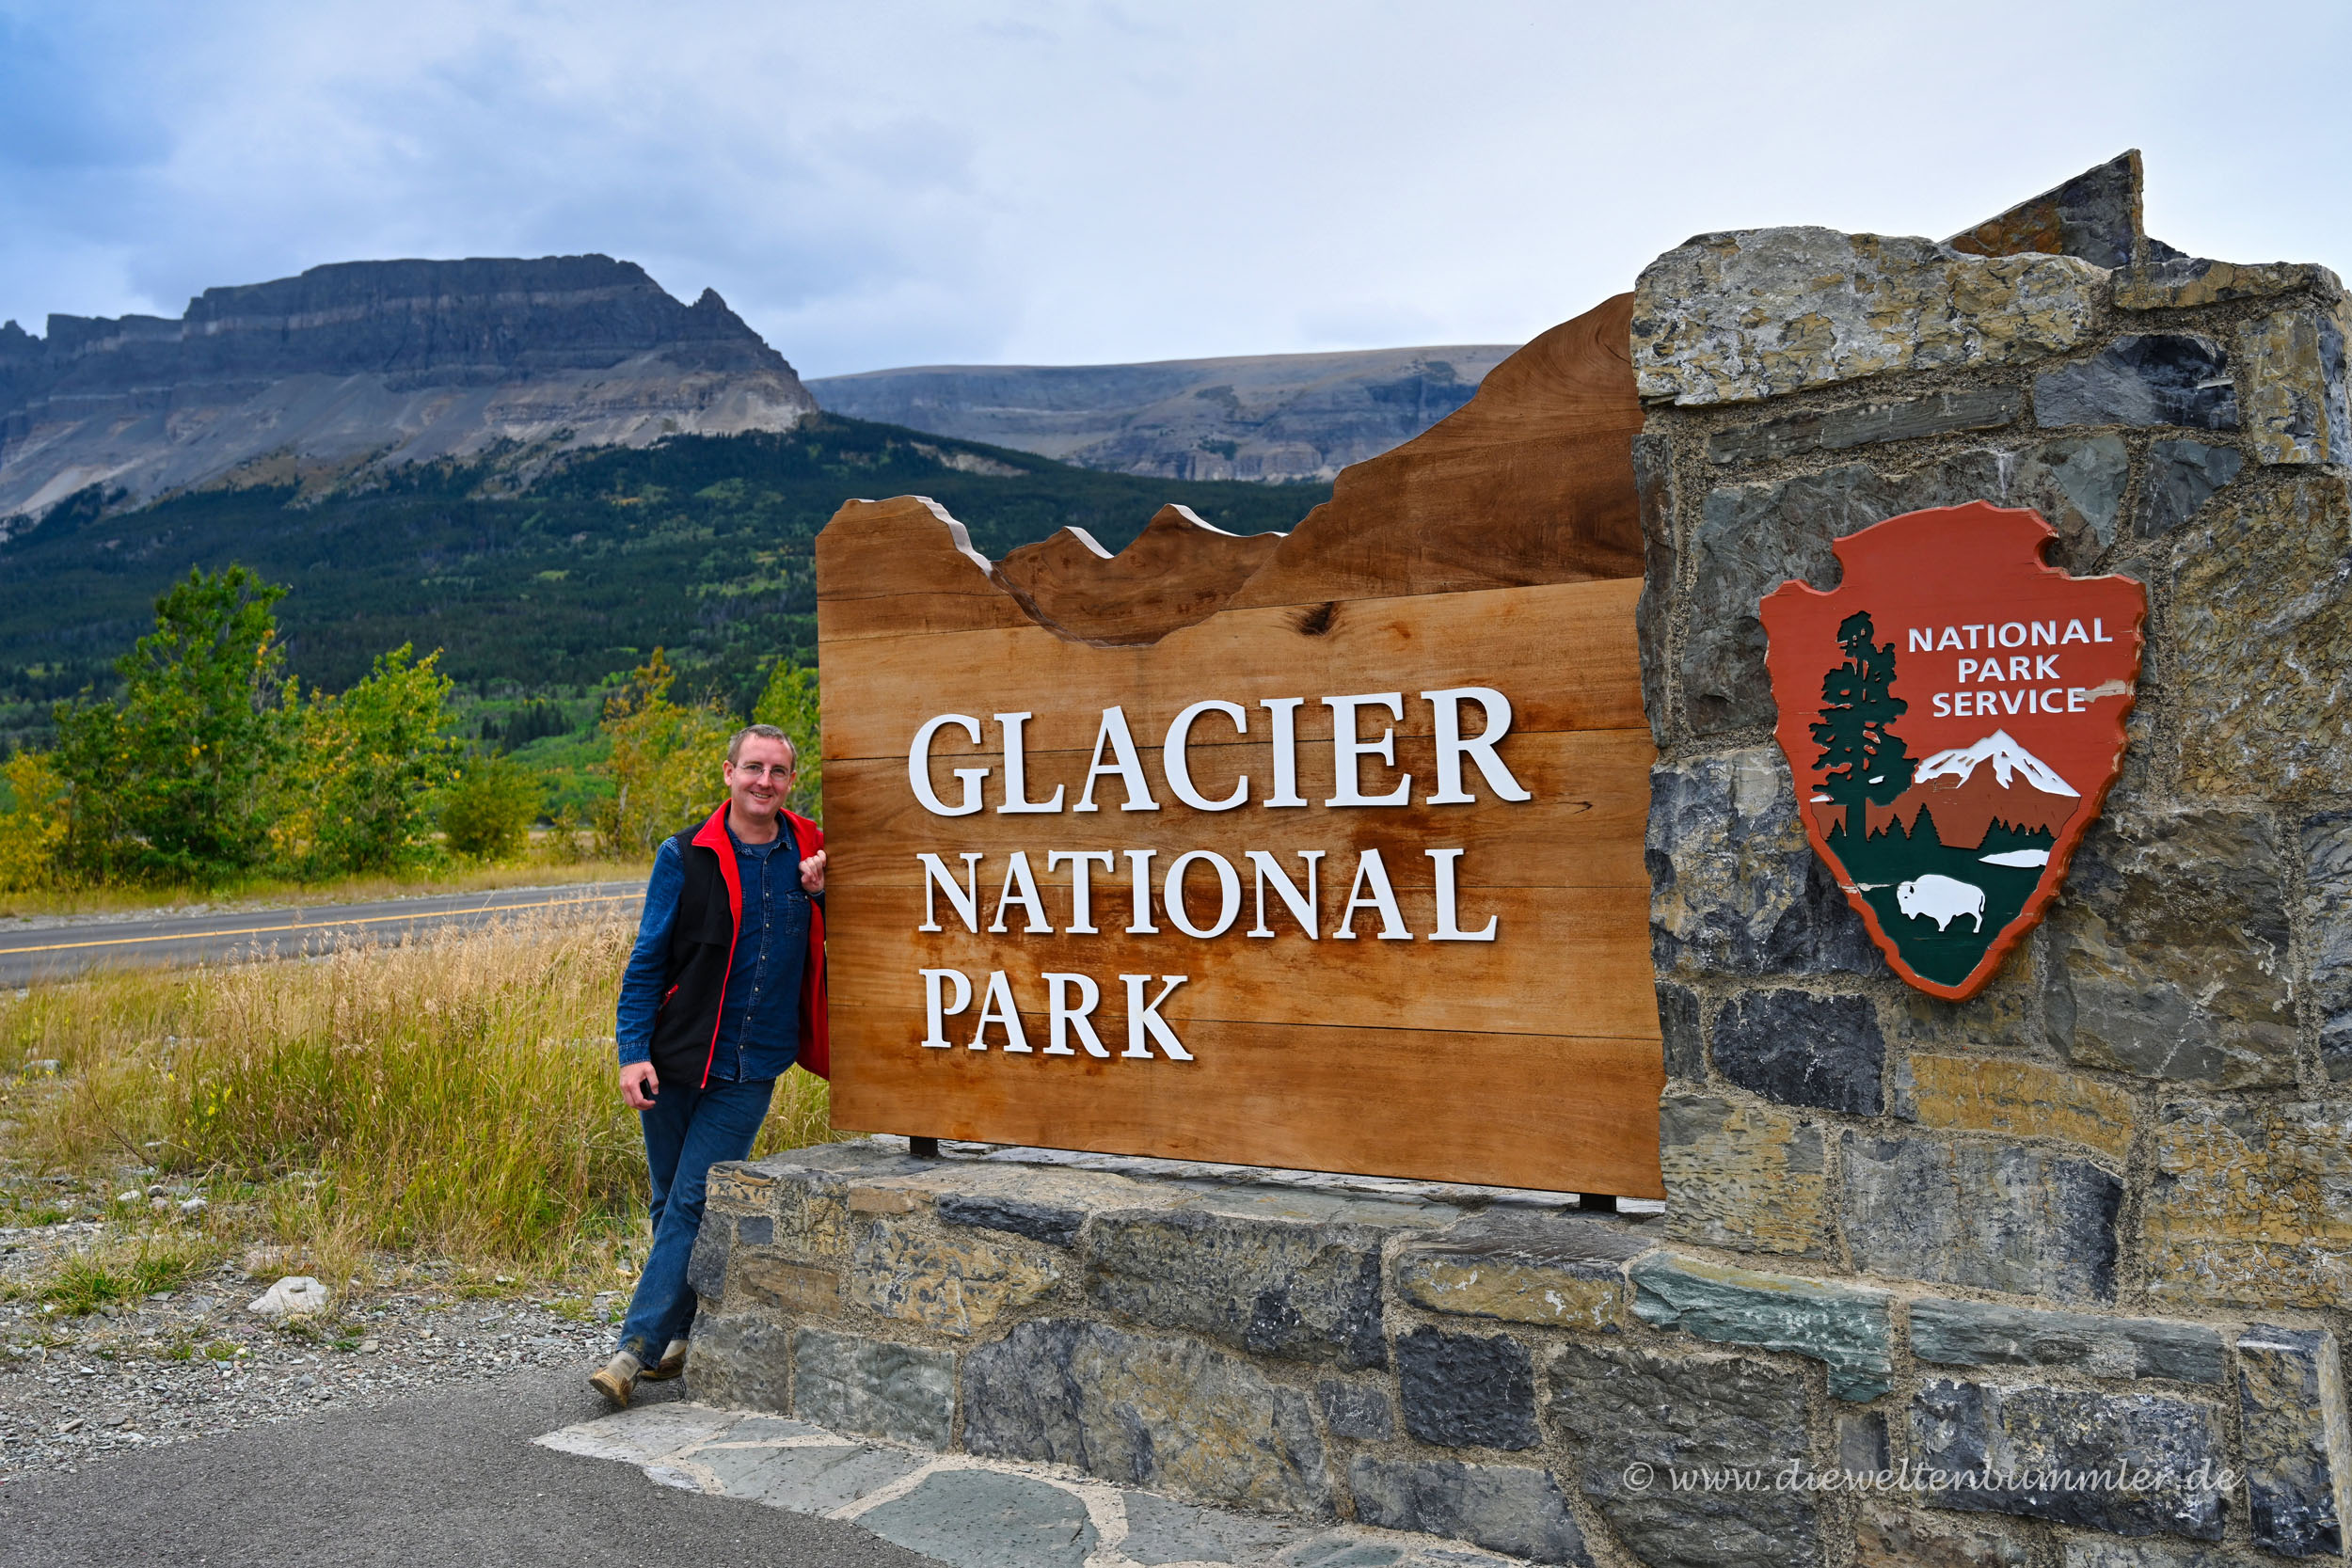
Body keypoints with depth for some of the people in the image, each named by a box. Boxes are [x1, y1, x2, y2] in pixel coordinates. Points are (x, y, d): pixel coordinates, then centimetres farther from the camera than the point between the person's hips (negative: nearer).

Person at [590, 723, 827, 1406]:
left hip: (750, 1068, 0)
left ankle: (638, 1347, 2)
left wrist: (823, 896, -9)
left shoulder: (810, 855, 3)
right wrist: (633, 1052, -9)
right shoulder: (685, 857, -2)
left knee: (692, 1204, -3)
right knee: (672, 1203, 11)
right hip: (677, 1060, 0)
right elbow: (648, 961, -1)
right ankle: (683, 1336, 26)